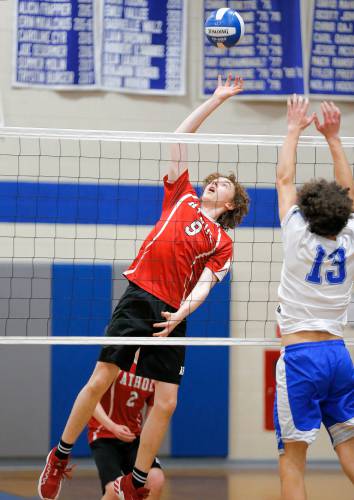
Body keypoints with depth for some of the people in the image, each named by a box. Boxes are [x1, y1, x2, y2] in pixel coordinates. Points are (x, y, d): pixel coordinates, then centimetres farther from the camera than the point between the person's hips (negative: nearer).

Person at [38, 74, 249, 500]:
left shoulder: (222, 242, 12)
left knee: (166, 403, -3)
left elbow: (204, 284, -1)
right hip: (138, 298, -1)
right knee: (100, 381, -6)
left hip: (172, 315, 1)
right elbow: (181, 135, 14)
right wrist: (217, 100, 14)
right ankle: (59, 457, 10)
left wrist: (181, 314, -19)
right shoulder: (181, 198, 14)